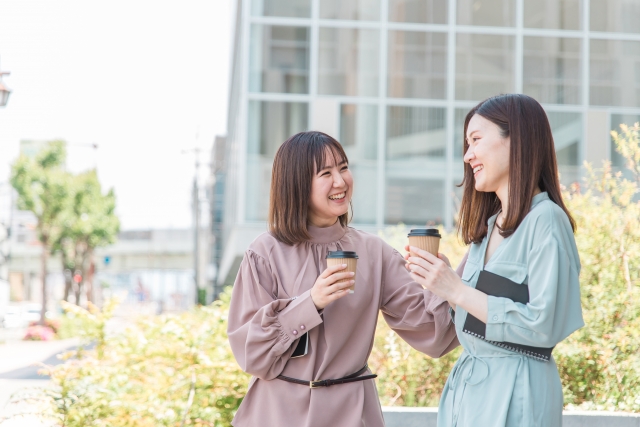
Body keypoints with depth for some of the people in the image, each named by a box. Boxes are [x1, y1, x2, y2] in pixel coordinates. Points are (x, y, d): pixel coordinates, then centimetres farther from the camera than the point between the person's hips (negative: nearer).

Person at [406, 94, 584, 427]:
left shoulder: (546, 219, -13)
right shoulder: (488, 225, 12)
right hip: (466, 383, 8)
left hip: (515, 390, -8)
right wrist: (437, 280, 2)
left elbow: (544, 325, -20)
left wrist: (457, 290, -18)